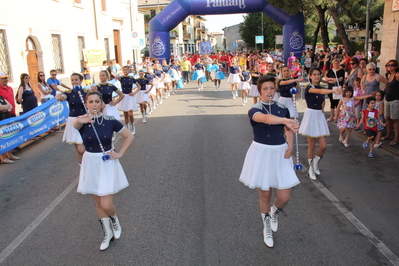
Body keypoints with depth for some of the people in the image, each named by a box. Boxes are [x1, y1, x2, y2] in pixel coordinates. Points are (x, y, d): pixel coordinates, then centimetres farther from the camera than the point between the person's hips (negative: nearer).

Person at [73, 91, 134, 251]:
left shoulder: (110, 121, -8)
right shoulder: (83, 121, -7)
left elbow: (130, 137, 0)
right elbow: (75, 125, -33)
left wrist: (120, 154, -8)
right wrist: (79, 121, -56)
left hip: (108, 164, -2)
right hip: (91, 164, 2)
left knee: (106, 205, -8)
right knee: (98, 203, 14)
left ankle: (114, 220, 28)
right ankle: (107, 233, 34)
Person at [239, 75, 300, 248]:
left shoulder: (283, 109, 3)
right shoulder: (254, 110, -11)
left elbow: (289, 131, 8)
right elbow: (265, 118, -34)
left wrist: (290, 146, -11)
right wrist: (286, 121, -51)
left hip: (281, 154, 3)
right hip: (262, 154, -3)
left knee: (284, 197, -2)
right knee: (265, 195, 9)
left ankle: (275, 212, 36)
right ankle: (267, 228, 34)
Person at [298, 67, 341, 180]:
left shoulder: (322, 88, 9)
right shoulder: (309, 88, -12)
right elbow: (319, 91, -34)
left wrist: (321, 108, 8)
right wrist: (333, 90, -49)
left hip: (320, 116, 5)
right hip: (311, 116, -5)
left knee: (323, 146, -1)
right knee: (312, 145, 3)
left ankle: (316, 163, 26)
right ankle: (311, 168, 20)